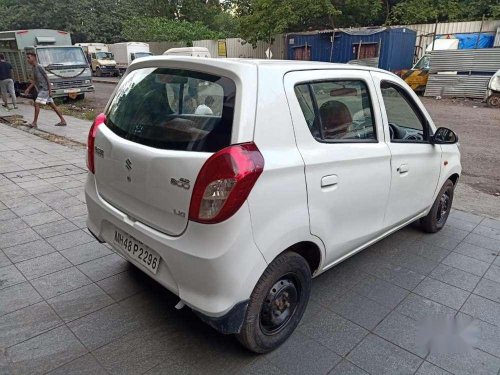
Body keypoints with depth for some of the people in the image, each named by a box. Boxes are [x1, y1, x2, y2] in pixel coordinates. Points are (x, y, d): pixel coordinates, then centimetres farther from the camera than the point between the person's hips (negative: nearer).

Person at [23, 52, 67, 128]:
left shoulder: (39, 67, -13)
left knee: (36, 103, -12)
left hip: (44, 89, -9)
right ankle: (63, 121, 10)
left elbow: (47, 78, -14)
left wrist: (50, 90, -17)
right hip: (41, 89, 9)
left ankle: (34, 122, -7)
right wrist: (28, 89, 19)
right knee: (52, 105, 8)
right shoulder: (34, 68, 14)